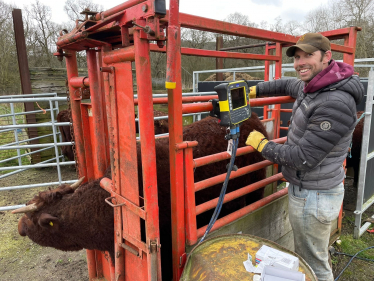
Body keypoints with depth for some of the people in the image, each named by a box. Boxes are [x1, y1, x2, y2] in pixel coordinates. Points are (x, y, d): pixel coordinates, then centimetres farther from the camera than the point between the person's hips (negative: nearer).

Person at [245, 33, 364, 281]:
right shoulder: (312, 87, 2)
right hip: (305, 188, 9)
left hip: (313, 197, -9)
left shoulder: (336, 103, -27)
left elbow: (304, 158, -27)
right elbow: (287, 85, 26)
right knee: (315, 255, 29)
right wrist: (254, 90, 16)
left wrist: (262, 144, -14)